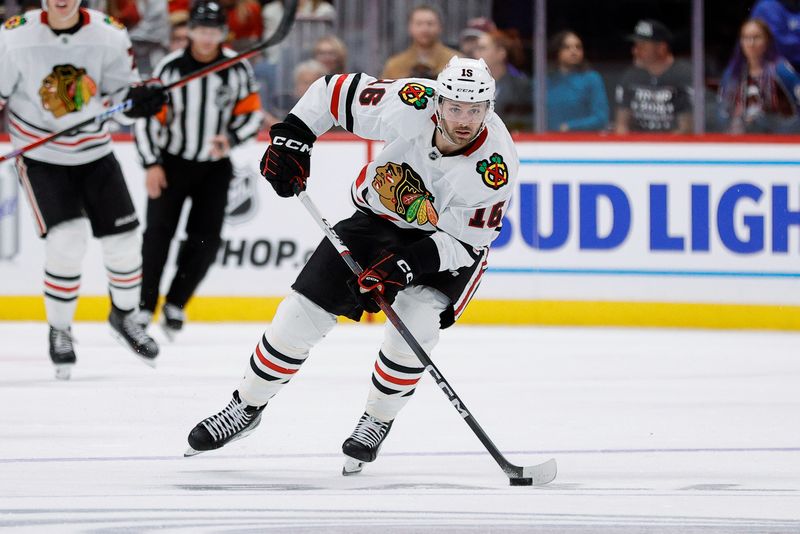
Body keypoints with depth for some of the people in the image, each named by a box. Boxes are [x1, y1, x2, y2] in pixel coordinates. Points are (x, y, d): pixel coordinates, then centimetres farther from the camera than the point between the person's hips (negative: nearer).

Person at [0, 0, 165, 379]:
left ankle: (124, 317, 33)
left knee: (124, 240, 4)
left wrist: (141, 98, -20)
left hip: (95, 152, 3)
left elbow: (123, 94, 2)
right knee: (67, 243, -18)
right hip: (41, 158, -3)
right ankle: (59, 331, 6)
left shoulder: (109, 35, -10)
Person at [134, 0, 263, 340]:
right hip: (172, 162, -2)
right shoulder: (171, 67, -12)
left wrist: (231, 138, -20)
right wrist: (152, 165, -14)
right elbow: (147, 115, -9)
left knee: (205, 240, -2)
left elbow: (252, 114, -1)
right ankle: (144, 309, -4)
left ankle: (175, 306, 13)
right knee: (158, 233, -9)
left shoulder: (237, 69, -8)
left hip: (215, 166, 2)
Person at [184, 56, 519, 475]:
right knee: (302, 313, -3)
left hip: (448, 245, -2)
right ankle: (246, 408, 18)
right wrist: (291, 138, -18)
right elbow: (335, 92, -11)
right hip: (376, 219, 2)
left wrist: (402, 269, -34)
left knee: (414, 325, -26)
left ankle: (376, 424, -1)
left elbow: (463, 241, -24)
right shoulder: (409, 105, -28)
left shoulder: (496, 166, -31)